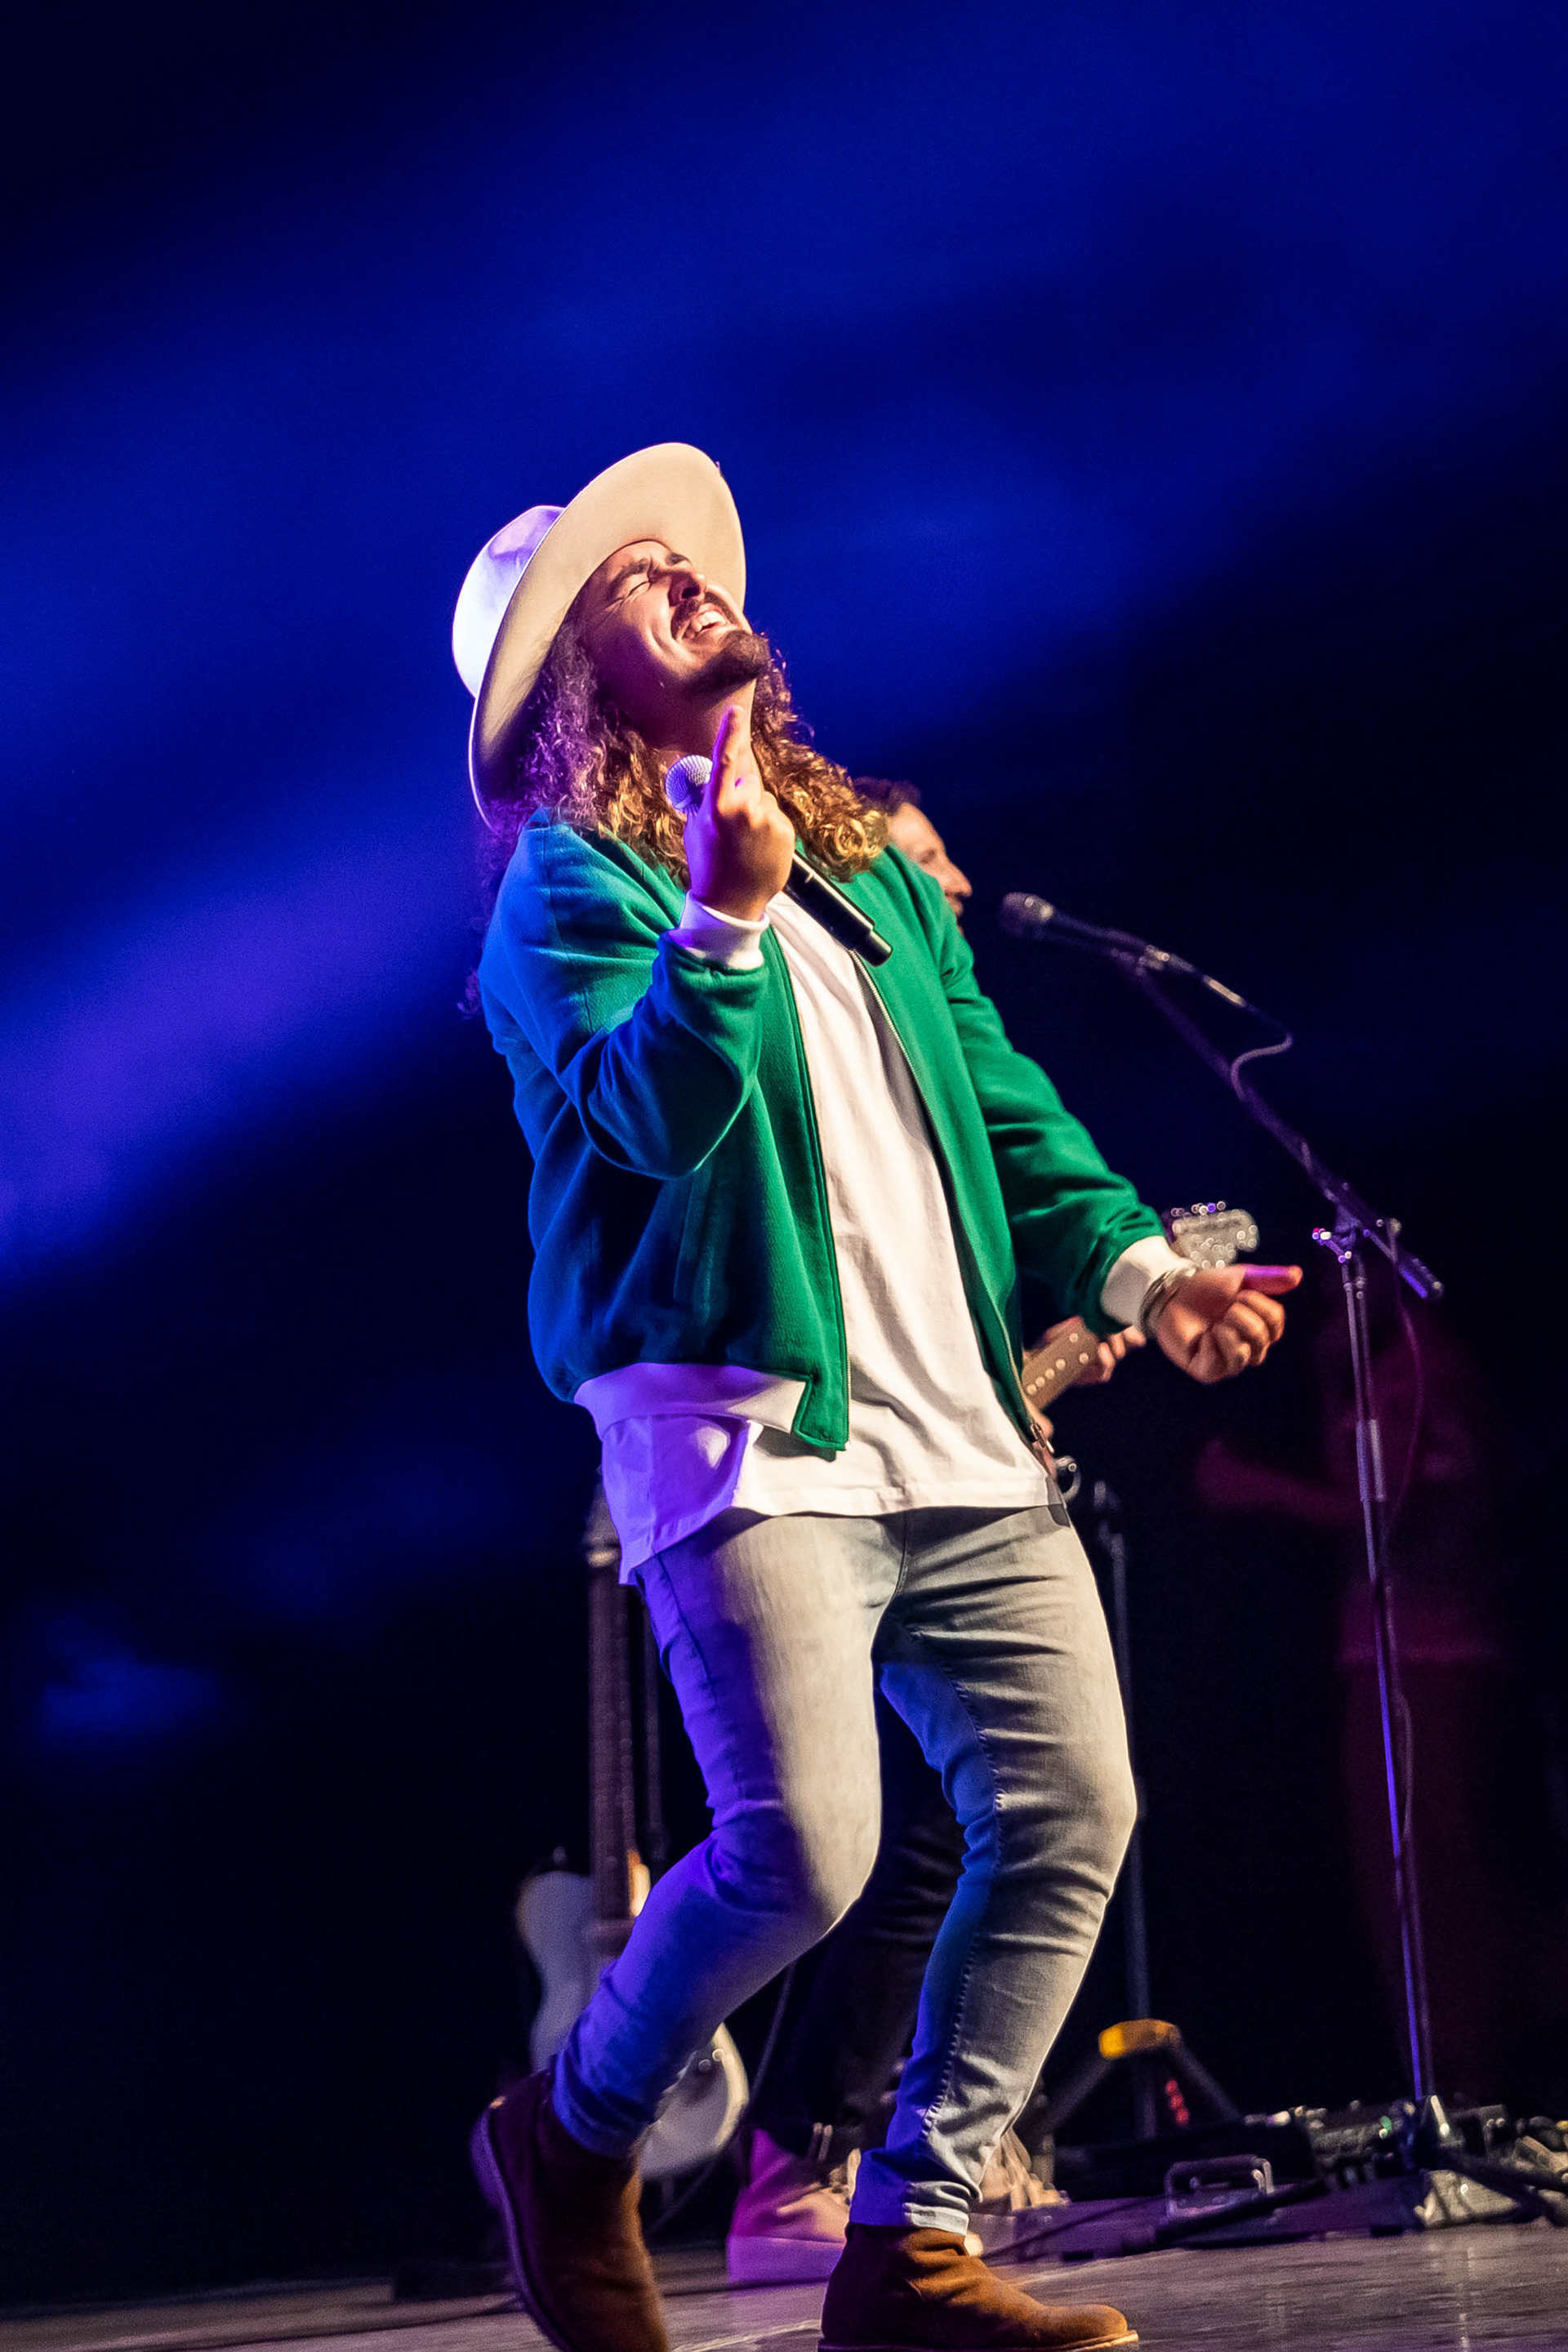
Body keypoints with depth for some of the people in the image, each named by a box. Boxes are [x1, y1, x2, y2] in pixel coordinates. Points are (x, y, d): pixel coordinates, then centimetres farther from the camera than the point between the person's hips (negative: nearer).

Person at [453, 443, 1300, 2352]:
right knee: (801, 1851, -18)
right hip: (739, 1425, -7)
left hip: (960, 1435, 7)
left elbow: (1003, 1101, 20)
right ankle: (575, 2141, 11)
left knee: (1071, 1816, -2)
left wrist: (1131, 1267, 7)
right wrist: (725, 913, -29)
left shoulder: (870, 863, 22)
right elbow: (651, 1112, -15)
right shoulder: (568, 884, 0)